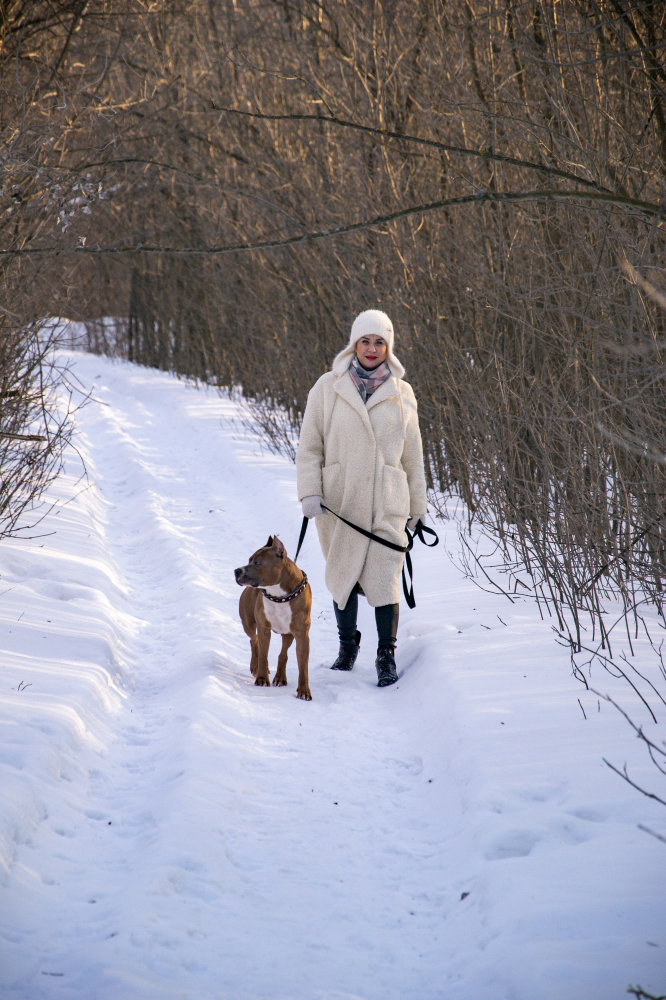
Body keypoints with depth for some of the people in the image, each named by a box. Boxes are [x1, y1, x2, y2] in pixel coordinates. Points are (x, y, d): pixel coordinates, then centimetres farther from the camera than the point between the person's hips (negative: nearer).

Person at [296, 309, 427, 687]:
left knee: (384, 579, -6)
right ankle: (348, 644, 31)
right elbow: (310, 447, 2)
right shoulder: (328, 388, 0)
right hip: (339, 501, 0)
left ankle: (387, 655, 7)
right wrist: (310, 493, -8)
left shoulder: (402, 394, 5)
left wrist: (418, 506, 15)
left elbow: (412, 455, 12)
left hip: (386, 503, 0)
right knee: (343, 577, 10)